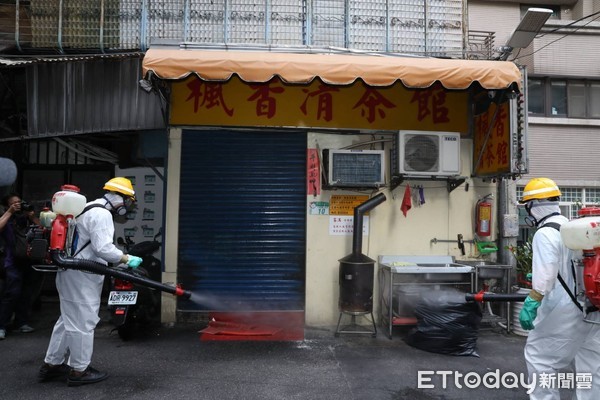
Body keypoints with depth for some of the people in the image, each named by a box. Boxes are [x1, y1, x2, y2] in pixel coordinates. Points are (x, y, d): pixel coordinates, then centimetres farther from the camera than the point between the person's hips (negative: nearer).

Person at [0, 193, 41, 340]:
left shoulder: (27, 218, 12)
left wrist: (32, 216, -2)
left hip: (31, 262, 4)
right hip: (13, 263, -4)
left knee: (26, 295, 10)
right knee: (12, 294, -11)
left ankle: (21, 323, 21)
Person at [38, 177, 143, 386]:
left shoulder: (90, 209, 17)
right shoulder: (102, 214, -17)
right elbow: (103, 248, -25)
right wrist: (127, 259, -14)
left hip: (73, 272, 11)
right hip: (81, 276, -11)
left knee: (69, 319, 18)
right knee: (83, 322, -1)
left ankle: (51, 365, 27)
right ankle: (78, 370, 10)